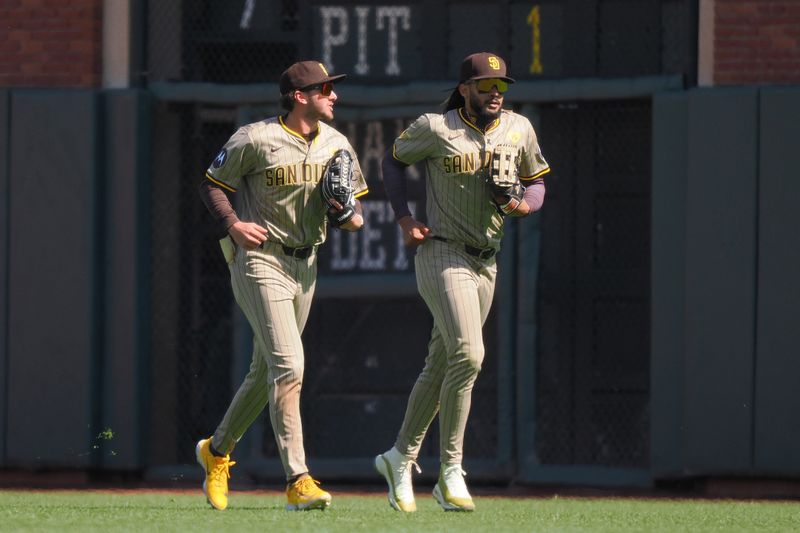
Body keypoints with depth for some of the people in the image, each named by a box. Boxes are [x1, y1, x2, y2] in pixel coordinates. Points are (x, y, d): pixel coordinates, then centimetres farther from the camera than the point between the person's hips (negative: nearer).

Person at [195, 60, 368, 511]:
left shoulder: (336, 144, 7)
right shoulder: (256, 139, -12)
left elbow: (357, 197, 16)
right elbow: (213, 183, -2)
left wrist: (354, 216, -7)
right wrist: (233, 224, -17)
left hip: (305, 265, 7)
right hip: (261, 259, -7)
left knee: (267, 371, 16)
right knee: (289, 366, -18)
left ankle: (217, 451, 38)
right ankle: (297, 480, -20)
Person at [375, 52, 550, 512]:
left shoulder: (519, 129, 5)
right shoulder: (435, 129, -7)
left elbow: (538, 181, 15)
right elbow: (395, 160, 8)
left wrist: (524, 205, -8)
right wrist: (404, 218, -2)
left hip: (486, 263, 6)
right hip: (442, 255, -6)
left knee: (442, 366, 12)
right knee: (468, 354, -21)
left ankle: (402, 458, 27)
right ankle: (451, 470, -14)